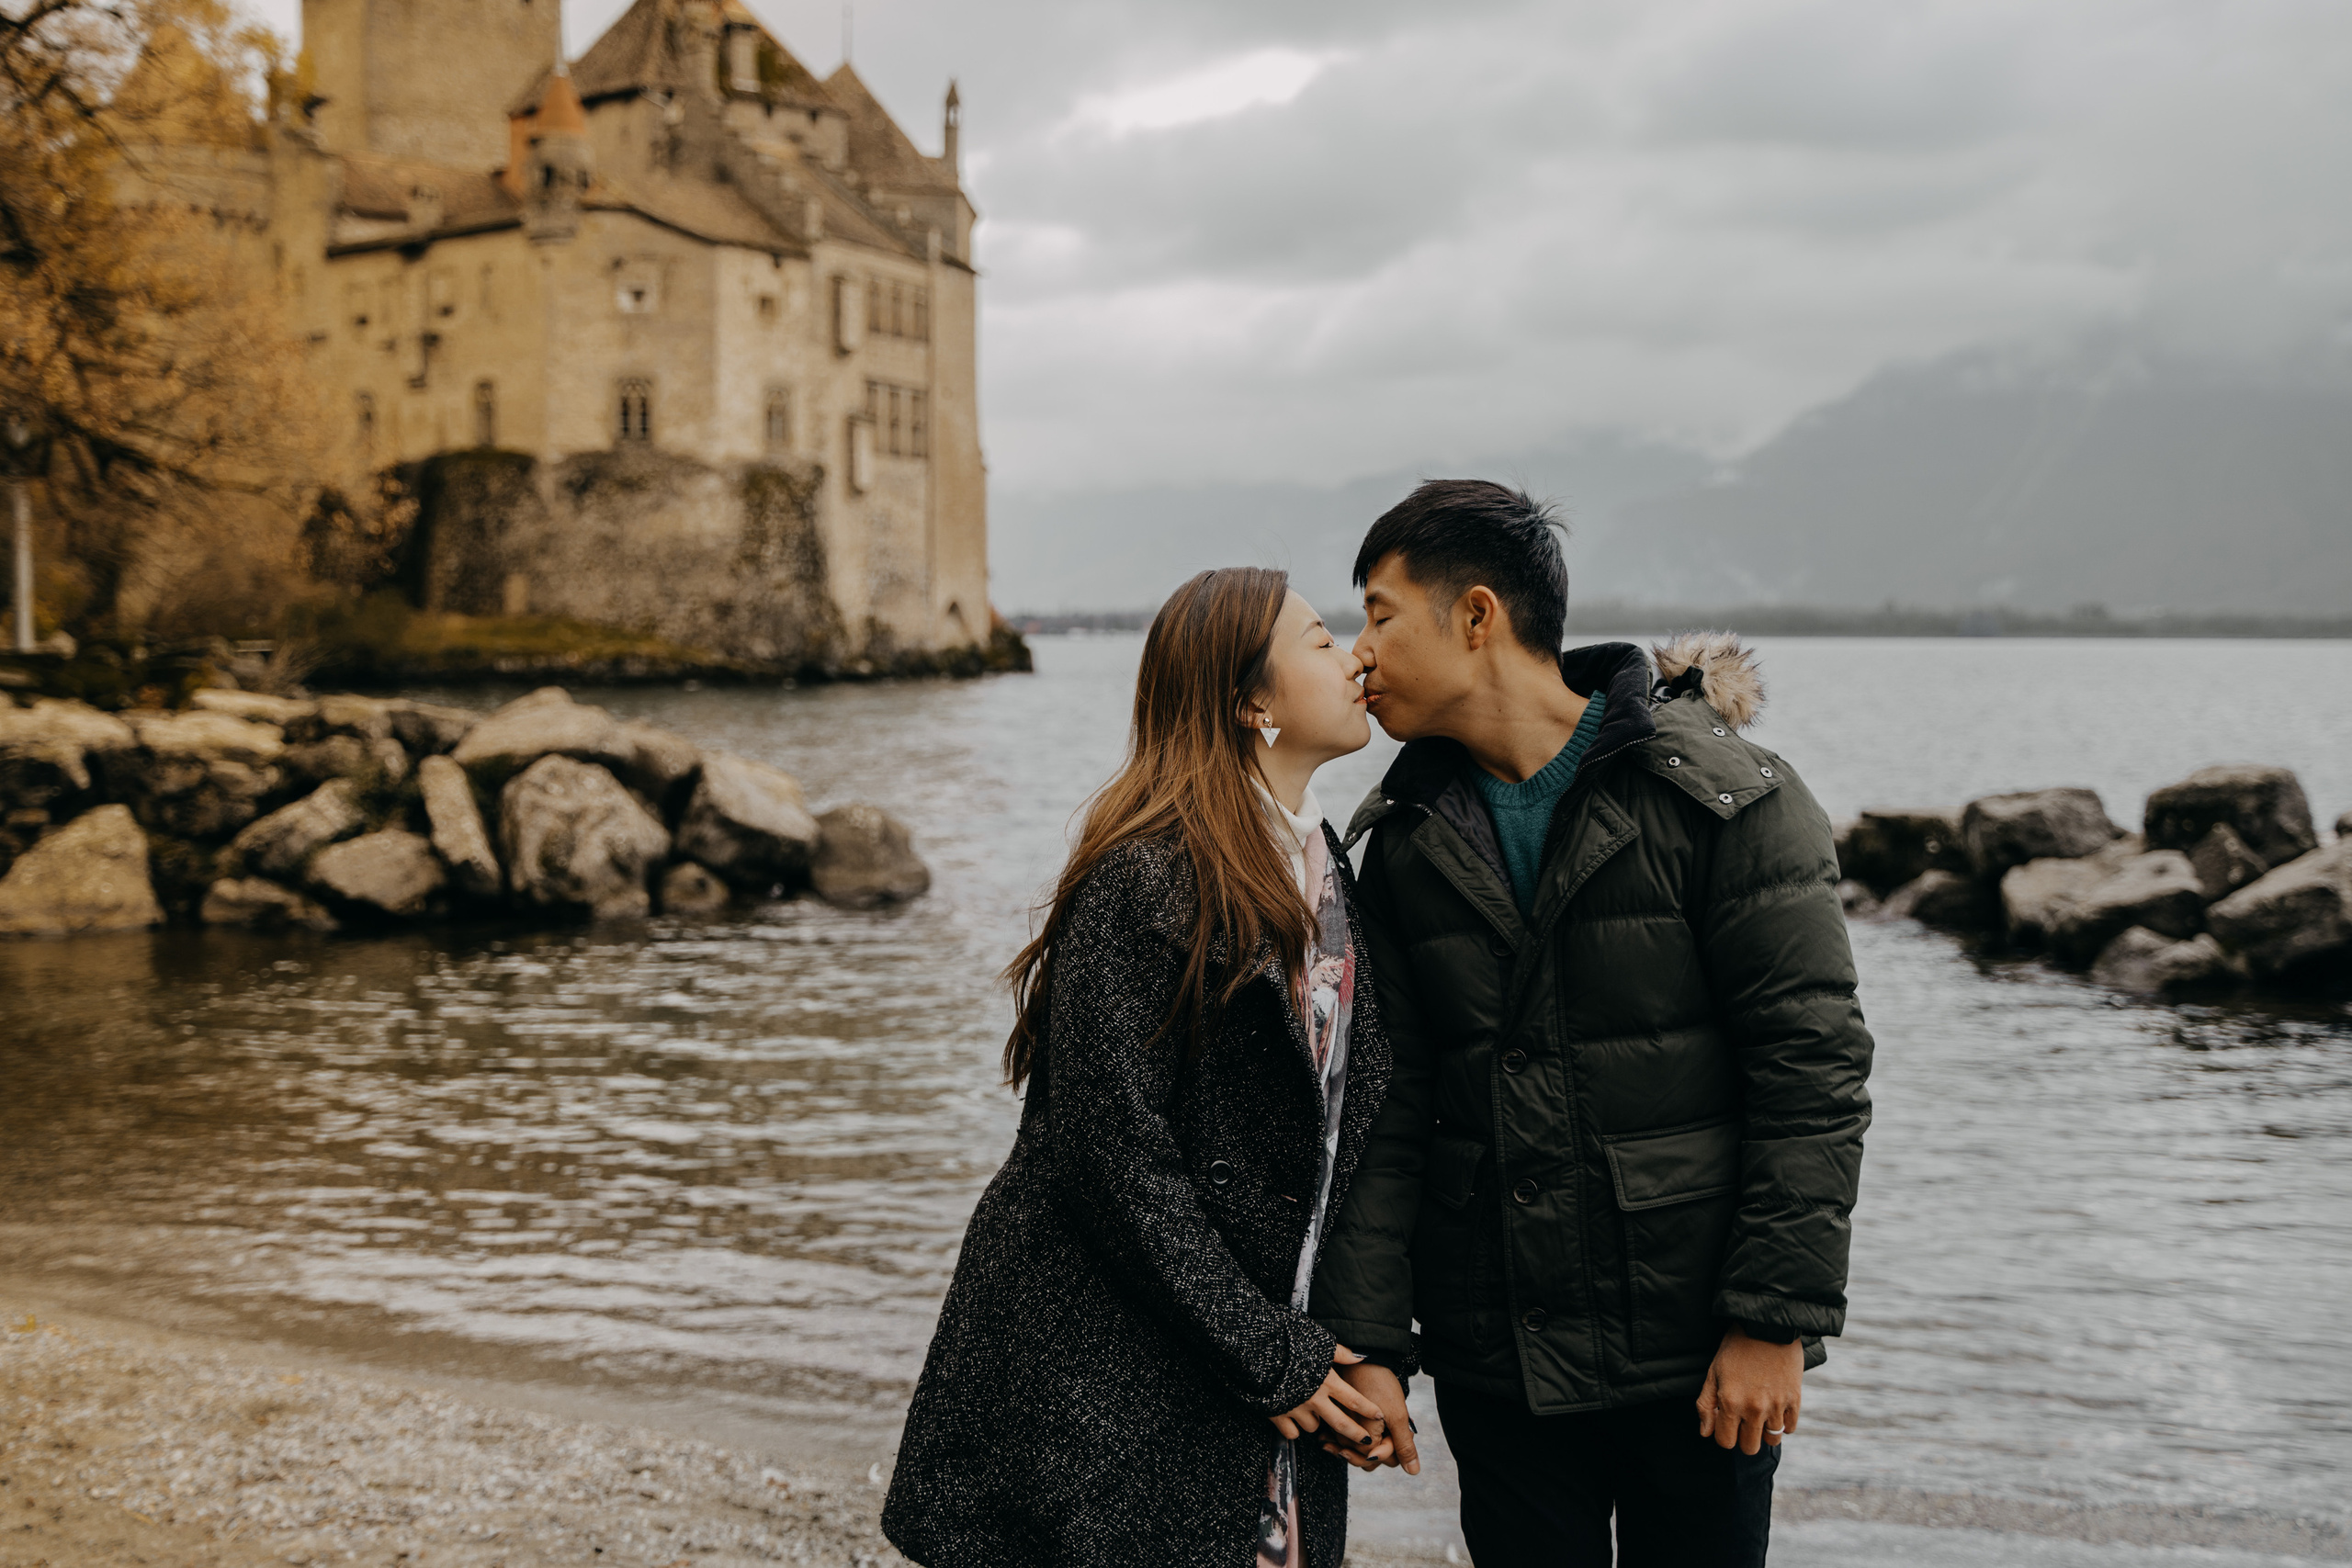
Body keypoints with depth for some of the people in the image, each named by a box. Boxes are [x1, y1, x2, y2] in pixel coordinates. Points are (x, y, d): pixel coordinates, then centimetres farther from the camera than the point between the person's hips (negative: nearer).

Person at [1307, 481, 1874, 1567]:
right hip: (1494, 1363, 4)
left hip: (1695, 1353, -4)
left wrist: (1776, 1320, -14)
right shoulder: (1411, 842, 5)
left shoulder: (1723, 797, -9)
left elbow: (1812, 1064, -11)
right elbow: (1388, 1105, 3)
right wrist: (1366, 1340, -4)